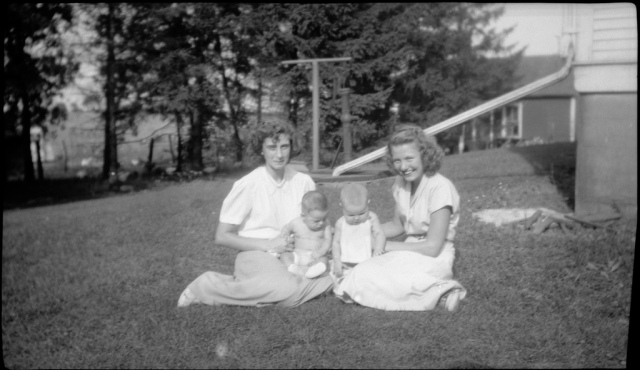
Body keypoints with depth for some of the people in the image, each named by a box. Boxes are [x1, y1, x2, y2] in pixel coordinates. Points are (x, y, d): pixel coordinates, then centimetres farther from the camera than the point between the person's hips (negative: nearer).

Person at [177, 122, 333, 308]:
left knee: (332, 277, -22)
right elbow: (222, 237, -5)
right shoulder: (248, 185, -8)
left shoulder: (303, 182, 3)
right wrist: (267, 245, -12)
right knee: (286, 288, -36)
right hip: (255, 255, -5)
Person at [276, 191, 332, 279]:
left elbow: (327, 241, -5)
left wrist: (321, 252, -24)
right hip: (297, 255, 1)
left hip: (314, 257, -1)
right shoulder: (296, 223, 1)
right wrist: (286, 236, -5)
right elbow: (286, 228, 18)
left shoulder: (326, 227, 1)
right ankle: (295, 269, -47)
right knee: (284, 255, -23)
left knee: (324, 260, -31)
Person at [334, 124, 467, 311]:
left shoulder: (440, 187, -18)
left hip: (434, 260, -8)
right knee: (362, 272, -16)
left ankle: (438, 293, -14)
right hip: (409, 253, 8)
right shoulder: (401, 182, 3)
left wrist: (386, 246, -12)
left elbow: (432, 248, -18)